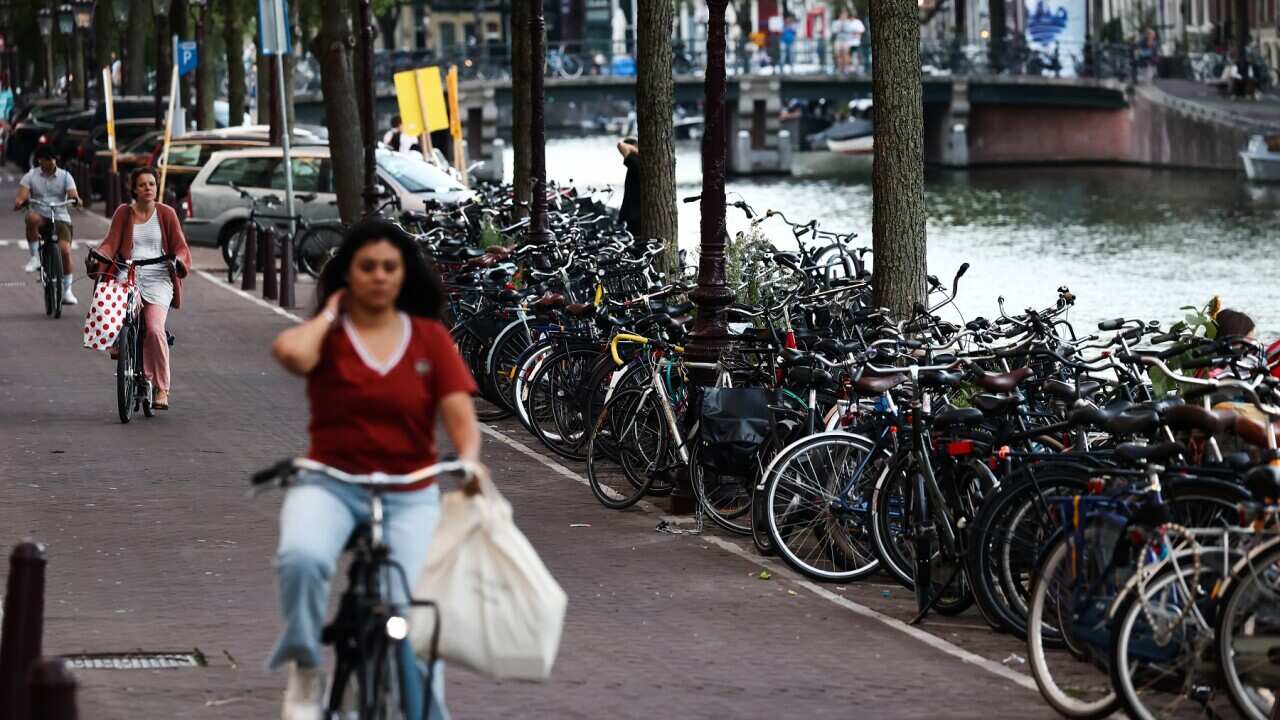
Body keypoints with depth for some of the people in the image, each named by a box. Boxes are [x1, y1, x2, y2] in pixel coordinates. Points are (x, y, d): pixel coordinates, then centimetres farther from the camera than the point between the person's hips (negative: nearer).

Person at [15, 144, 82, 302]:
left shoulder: (65, 176, 5)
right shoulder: (31, 175, 4)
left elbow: (72, 193, -9)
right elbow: (22, 193, -9)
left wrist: (75, 199, -34)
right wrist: (19, 201, -34)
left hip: (60, 218, 0)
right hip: (41, 217, 0)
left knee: (65, 249, -20)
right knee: (32, 218, -38)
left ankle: (67, 291, -4)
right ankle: (35, 257, -23)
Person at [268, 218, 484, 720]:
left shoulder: (430, 338, 5)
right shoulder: (326, 335, 2)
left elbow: (461, 419, -2)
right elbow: (289, 352, -24)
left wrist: (469, 462, -24)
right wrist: (330, 313, -5)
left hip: (411, 497, 1)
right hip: (331, 485, -1)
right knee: (302, 557, -33)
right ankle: (305, 671, -11)